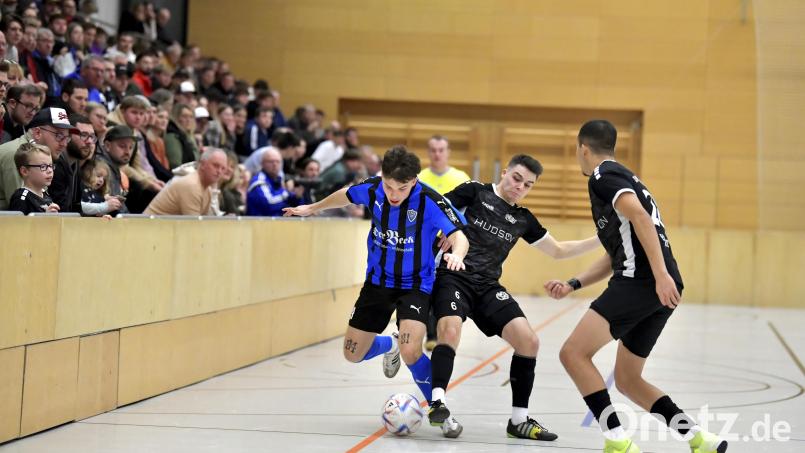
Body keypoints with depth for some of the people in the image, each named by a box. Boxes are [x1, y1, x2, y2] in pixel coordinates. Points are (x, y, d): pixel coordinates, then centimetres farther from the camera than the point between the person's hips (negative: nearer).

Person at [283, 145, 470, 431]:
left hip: (415, 285, -5)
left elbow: (459, 236, -34)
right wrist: (312, 208, 26)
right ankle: (388, 346, 44)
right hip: (378, 281, 5)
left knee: (410, 352, -26)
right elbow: (346, 195, 10)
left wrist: (456, 254, -57)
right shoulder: (372, 188, -13)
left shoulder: (429, 201, -26)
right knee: (353, 354, 8)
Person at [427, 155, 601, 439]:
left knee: (528, 341, -9)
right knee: (450, 329, -35)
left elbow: (558, 251, 25)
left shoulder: (523, 219, 16)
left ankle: (519, 420, 2)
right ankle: (438, 403, -33)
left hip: (488, 287, 5)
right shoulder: (474, 192, 2)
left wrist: (600, 240, 16)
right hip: (453, 276, -5)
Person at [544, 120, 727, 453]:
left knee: (573, 352, -13)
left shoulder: (603, 176, -1)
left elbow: (640, 217, -19)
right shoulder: (622, 178, 29)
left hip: (641, 283, -10)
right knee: (627, 380, 16)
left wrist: (661, 274, -27)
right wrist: (572, 284, 26)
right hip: (658, 289, 10)